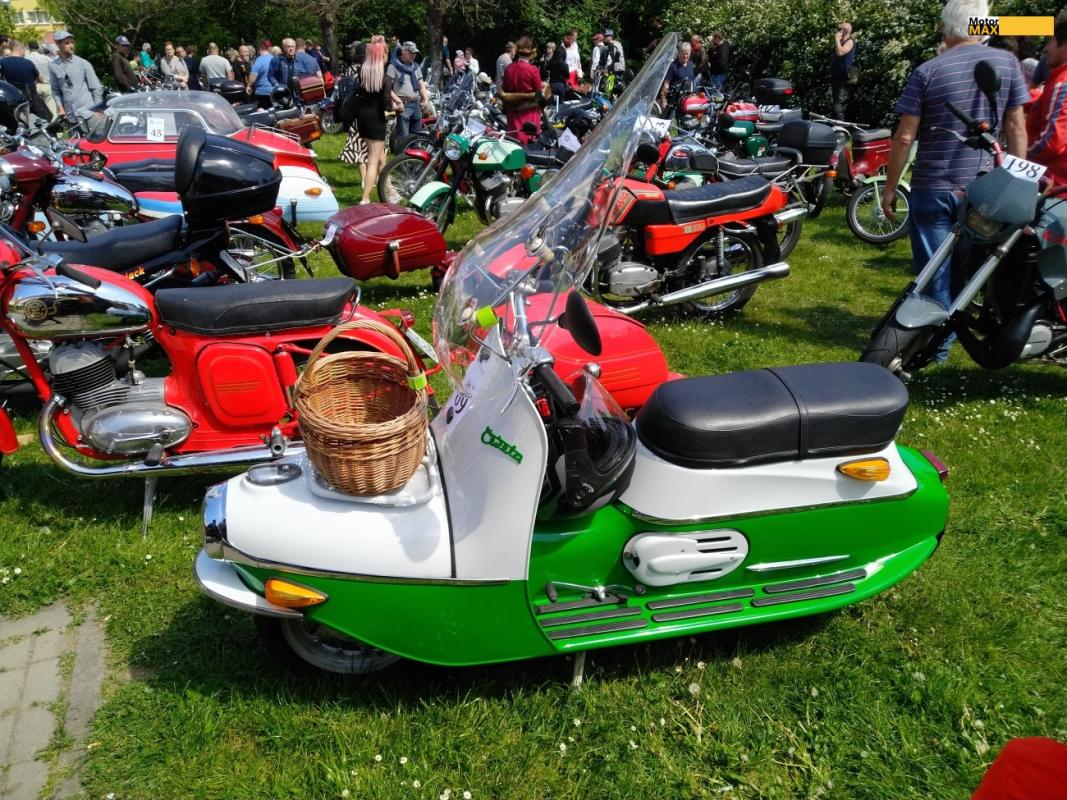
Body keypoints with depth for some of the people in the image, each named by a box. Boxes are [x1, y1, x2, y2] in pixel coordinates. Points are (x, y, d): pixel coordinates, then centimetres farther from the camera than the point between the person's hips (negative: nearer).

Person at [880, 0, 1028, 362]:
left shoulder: (927, 72, -8)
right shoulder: (1008, 63, 1)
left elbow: (904, 137, -9)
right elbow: (1016, 129, 3)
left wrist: (889, 189, -1)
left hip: (932, 189, -3)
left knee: (935, 273, 5)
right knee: (969, 271, 18)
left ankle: (936, 345, 11)